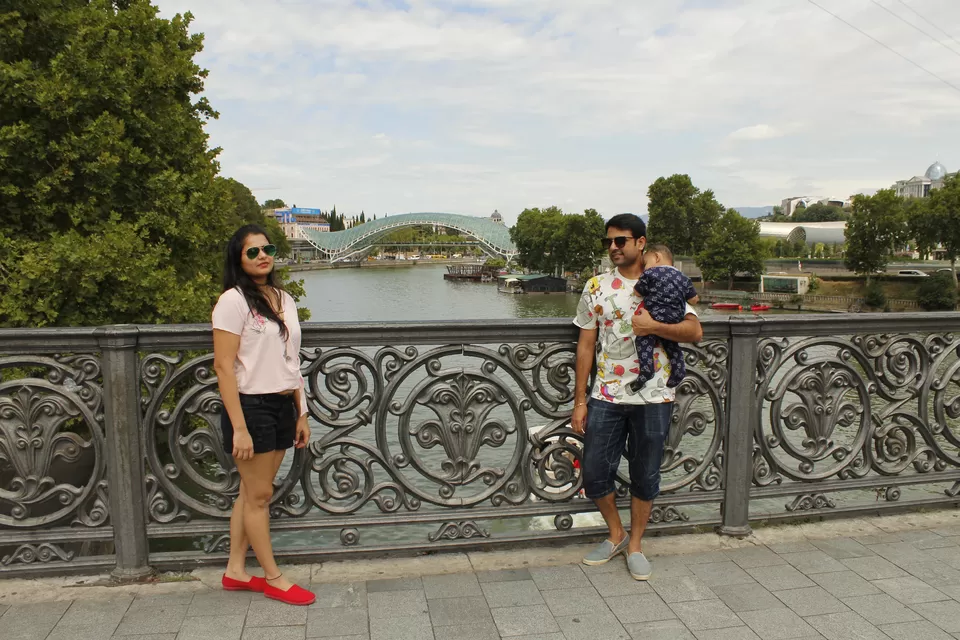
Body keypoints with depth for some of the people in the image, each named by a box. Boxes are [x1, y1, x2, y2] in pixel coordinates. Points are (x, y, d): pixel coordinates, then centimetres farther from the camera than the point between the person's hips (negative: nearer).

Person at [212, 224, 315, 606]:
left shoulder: (284, 299, 10)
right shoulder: (233, 301, -11)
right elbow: (223, 367, -15)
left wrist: (302, 414, 12)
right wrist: (239, 427, -19)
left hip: (283, 406, 7)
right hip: (251, 407, -7)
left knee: (252, 492, 15)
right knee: (259, 495, 5)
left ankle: (236, 571, 27)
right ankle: (273, 579, 19)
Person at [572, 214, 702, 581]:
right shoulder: (597, 287, 3)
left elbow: (694, 331, -6)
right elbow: (586, 345, 3)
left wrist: (652, 326, -21)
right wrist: (579, 401, 0)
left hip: (653, 398, -1)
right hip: (606, 396, 2)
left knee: (645, 476, 9)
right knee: (594, 472, 3)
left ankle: (635, 545, 30)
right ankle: (616, 535, 29)